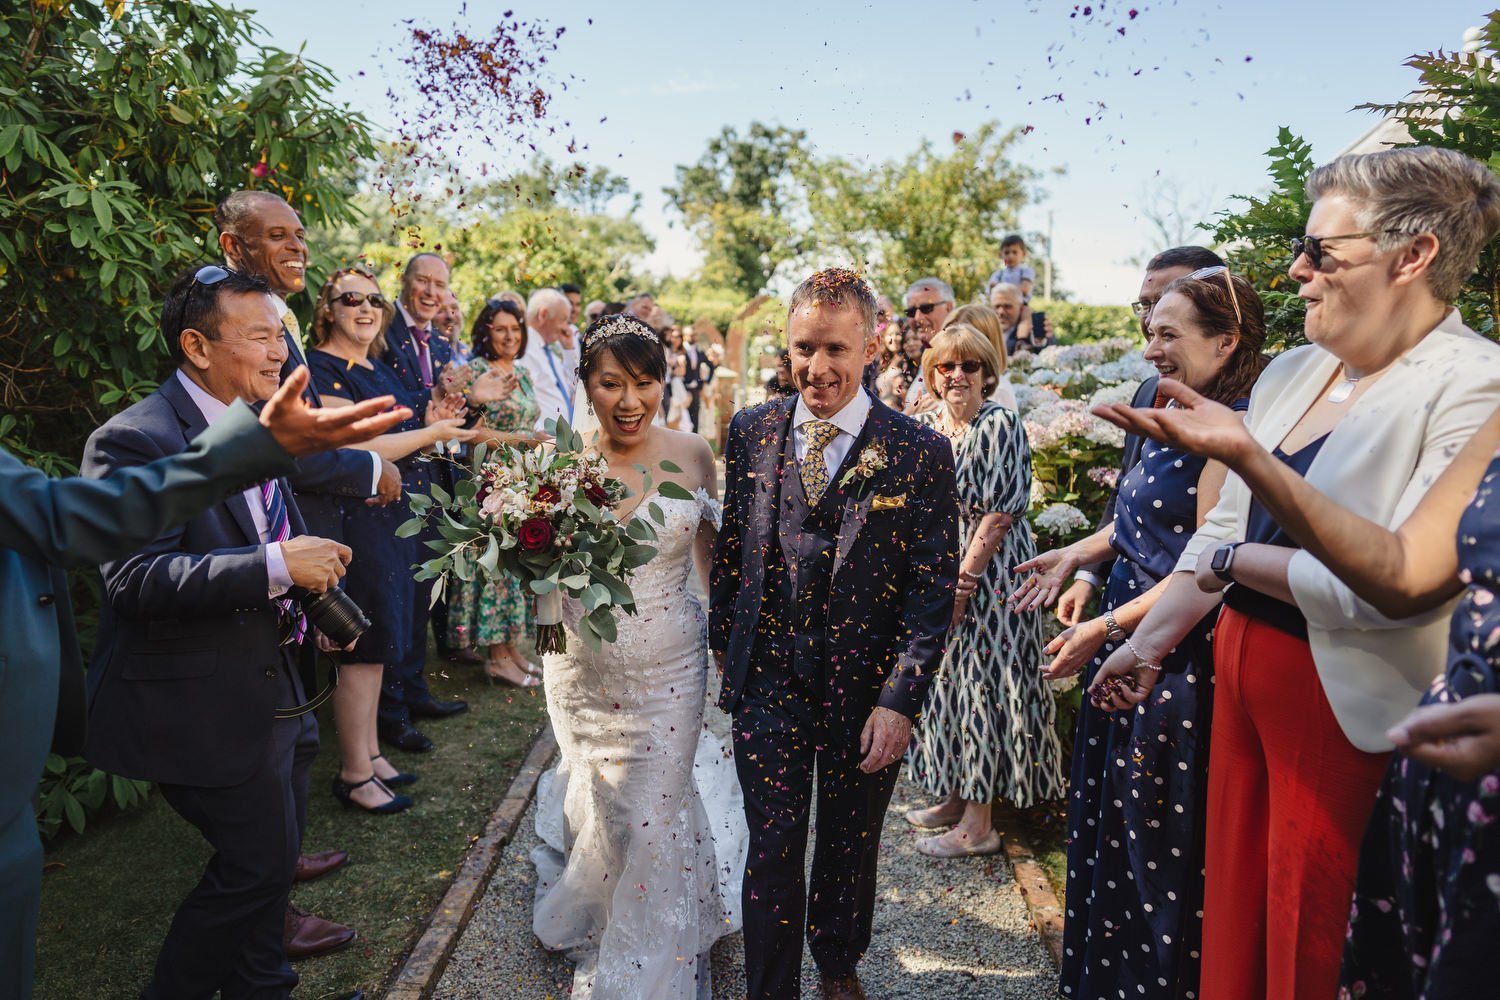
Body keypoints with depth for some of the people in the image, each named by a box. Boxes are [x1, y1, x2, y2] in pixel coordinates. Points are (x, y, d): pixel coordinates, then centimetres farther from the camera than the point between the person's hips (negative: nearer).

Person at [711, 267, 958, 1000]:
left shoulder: (920, 452, -10)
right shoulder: (751, 432, -2)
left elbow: (934, 589, -9)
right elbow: (730, 549, 8)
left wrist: (900, 699, -13)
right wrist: (723, 648, 11)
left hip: (865, 690, 0)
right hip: (767, 682, 1)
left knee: (850, 848, 19)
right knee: (772, 851, 7)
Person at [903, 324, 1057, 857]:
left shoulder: (1001, 425, -12)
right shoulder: (925, 424, 8)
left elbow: (999, 514, -15)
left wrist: (961, 583, -16)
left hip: (988, 569, -7)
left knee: (982, 681, -2)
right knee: (946, 677, 14)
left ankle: (978, 825, 9)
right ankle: (955, 795, 30)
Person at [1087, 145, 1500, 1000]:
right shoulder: (1292, 372, 8)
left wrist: (1231, 560, -13)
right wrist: (1150, 641, 7)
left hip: (1345, 699, -6)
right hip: (1242, 665, 7)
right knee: (1233, 907, 18)